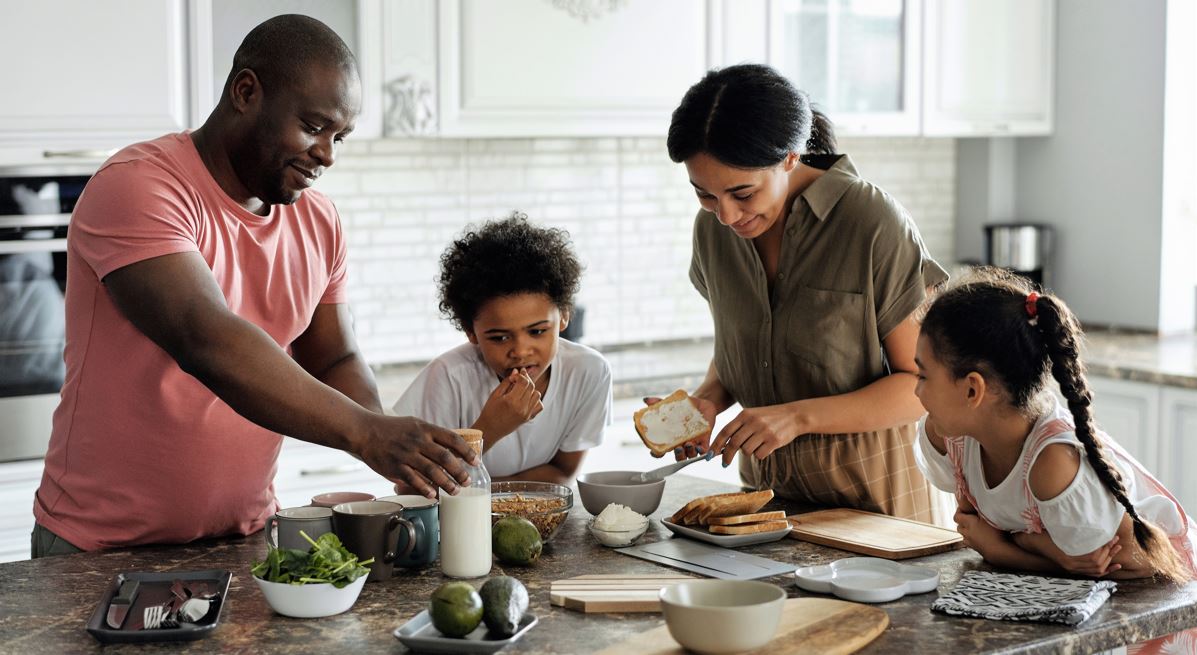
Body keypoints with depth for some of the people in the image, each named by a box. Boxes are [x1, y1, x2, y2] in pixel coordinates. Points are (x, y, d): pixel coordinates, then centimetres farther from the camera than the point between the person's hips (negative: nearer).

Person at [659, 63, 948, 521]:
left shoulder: (874, 223, -17)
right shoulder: (714, 228, -1)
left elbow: (924, 383, -13)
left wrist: (799, 416, -24)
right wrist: (707, 401, -7)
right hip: (764, 484, 4)